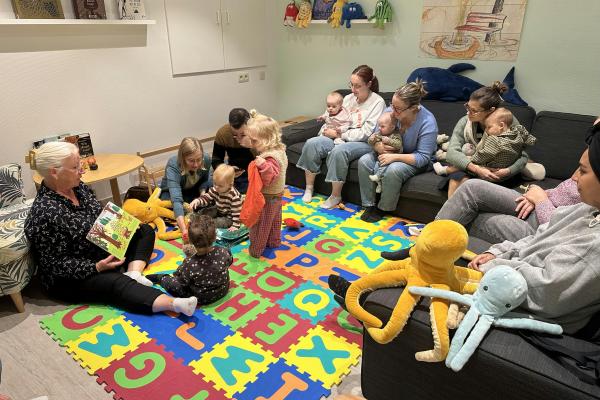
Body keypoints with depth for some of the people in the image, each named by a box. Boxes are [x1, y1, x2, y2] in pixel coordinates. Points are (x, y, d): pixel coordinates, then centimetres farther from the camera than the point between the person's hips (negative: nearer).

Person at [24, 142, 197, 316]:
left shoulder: (77, 186, -3)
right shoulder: (45, 213, -26)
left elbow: (99, 215, 12)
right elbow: (57, 265, -23)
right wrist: (97, 267, -29)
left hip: (102, 247, 9)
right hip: (71, 277, -9)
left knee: (144, 231, 8)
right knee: (115, 283, -32)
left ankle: (134, 273, -17)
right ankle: (175, 304, -46)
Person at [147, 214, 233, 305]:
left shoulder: (190, 264, -33)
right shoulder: (224, 252, -25)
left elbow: (182, 283, -17)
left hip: (201, 299, -4)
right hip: (223, 291, 4)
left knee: (172, 282, 13)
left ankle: (161, 278, 41)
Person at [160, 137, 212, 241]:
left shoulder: (206, 159, -28)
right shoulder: (173, 166, -39)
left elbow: (204, 180, -3)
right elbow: (176, 200, -50)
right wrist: (183, 229, -61)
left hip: (194, 189, 4)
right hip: (171, 191, -3)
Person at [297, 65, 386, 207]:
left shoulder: (378, 102, -8)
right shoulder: (348, 98, 11)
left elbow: (366, 133, -15)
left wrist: (339, 134, -15)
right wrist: (330, 130, -6)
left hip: (363, 142, -6)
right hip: (340, 137, 6)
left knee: (339, 151, -37)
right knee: (311, 143, -18)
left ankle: (336, 196, -20)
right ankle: (309, 188, -7)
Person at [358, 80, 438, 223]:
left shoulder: (427, 123, -27)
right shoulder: (390, 111, -15)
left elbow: (423, 158, -25)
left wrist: (395, 157, -34)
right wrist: (377, 146, -25)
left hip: (416, 161, -5)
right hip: (391, 153, 5)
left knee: (393, 169, -35)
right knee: (364, 161, -18)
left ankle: (383, 208, -10)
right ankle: (369, 205, -7)